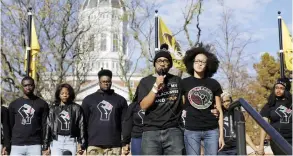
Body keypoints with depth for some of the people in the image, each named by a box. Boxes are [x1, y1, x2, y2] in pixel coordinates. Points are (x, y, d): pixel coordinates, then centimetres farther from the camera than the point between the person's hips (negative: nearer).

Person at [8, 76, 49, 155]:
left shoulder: (42, 104, 6)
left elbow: (45, 125, 3)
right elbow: (9, 126, 11)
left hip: (35, 145, -1)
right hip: (16, 145, 2)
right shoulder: (14, 104, 11)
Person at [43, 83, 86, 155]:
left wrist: (81, 144, -1)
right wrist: (46, 146, 6)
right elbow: (48, 127, 9)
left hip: (71, 141, -1)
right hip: (56, 141, 1)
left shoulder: (76, 108, 6)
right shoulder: (53, 109, 10)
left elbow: (81, 126, 4)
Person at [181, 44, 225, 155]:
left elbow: (219, 111, 8)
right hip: (191, 131, -1)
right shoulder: (184, 83, 4)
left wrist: (221, 134, 4)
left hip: (212, 131, 2)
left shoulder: (213, 84, 8)